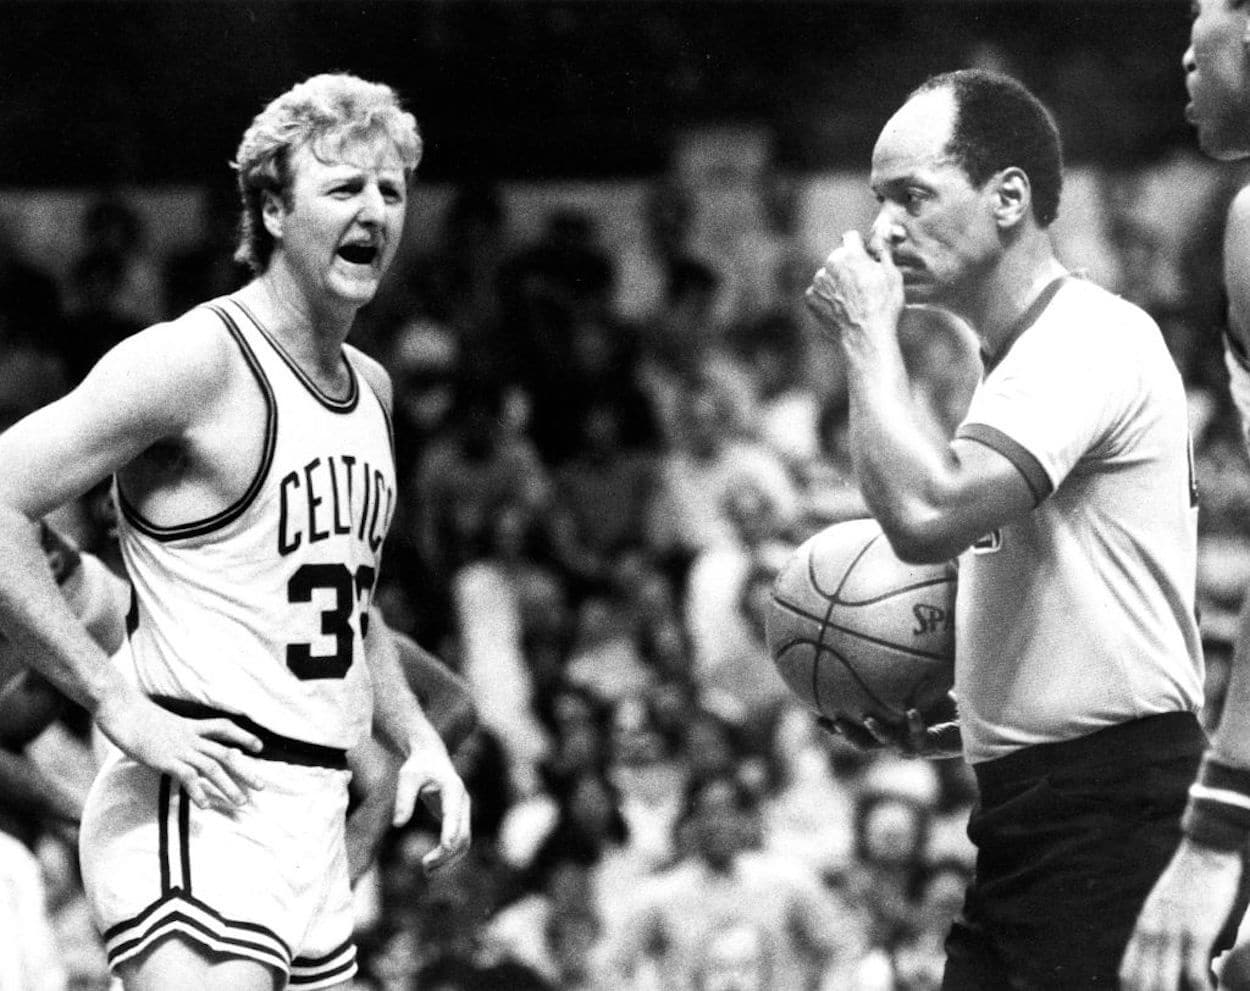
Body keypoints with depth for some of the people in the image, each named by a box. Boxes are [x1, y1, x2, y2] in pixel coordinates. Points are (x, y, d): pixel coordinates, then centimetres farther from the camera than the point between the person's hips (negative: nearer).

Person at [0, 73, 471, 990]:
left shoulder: (371, 388, 17)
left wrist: (420, 742, 16)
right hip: (201, 804, -9)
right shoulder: (198, 361, -10)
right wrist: (120, 704, -18)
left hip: (315, 814, 9)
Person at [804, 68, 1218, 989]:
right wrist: (951, 732, 14)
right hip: (1033, 810, 10)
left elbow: (925, 514, -27)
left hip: (1103, 808, -10)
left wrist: (868, 335, -13)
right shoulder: (1034, 354, 22)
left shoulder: (1091, 336, -12)